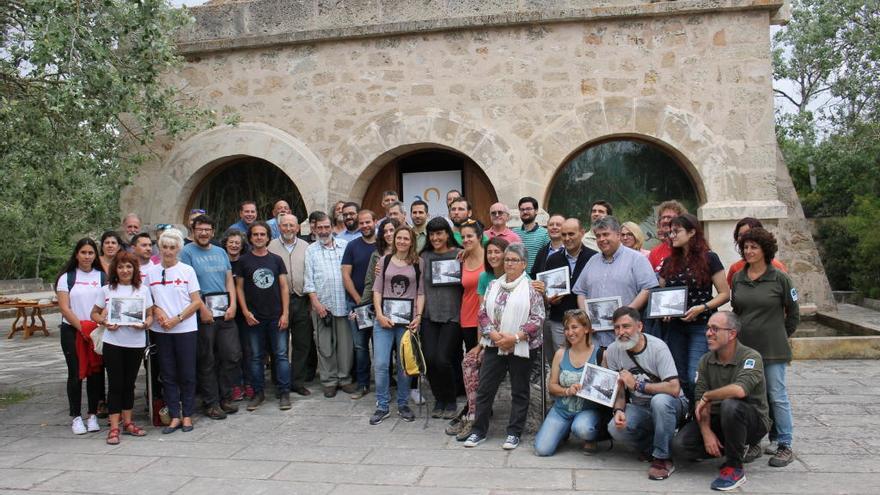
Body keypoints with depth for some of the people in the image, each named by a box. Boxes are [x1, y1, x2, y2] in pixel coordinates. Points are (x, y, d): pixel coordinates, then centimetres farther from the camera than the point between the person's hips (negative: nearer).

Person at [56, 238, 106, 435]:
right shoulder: (67, 277, 2)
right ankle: (76, 417, 10)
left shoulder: (102, 276, 7)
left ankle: (92, 415, 13)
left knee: (95, 372, 3)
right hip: (72, 332, -1)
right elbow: (64, 308, -4)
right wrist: (82, 327, -12)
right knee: (75, 373, 1)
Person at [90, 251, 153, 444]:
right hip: (113, 342, -1)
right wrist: (104, 323, -9)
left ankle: (127, 422, 24)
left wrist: (145, 324, -14)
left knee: (129, 383, 12)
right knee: (116, 384, -1)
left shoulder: (143, 289, 5)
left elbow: (150, 314, 7)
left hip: (136, 342, 1)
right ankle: (114, 427, 4)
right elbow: (94, 313, 10)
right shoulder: (107, 290, 4)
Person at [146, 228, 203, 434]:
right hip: (161, 331, 2)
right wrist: (157, 311, -9)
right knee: (168, 375, 6)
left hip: (186, 329, -2)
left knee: (187, 374, 3)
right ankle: (174, 416, 14)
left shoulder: (187, 270, 0)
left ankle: (187, 415, 14)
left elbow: (197, 302, -3)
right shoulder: (151, 272, 7)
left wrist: (176, 319, -13)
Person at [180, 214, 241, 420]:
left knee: (232, 355, 4)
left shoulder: (220, 252, 16)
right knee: (207, 361, 3)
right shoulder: (187, 252, -1)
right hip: (203, 314, -5)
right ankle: (211, 403, 13)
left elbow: (229, 280, 14)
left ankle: (225, 398, 19)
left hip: (226, 313, 5)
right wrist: (203, 308, -14)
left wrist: (233, 305, 0)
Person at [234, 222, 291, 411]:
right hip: (254, 317, 0)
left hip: (277, 317, 0)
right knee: (256, 356, 8)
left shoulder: (276, 259, 5)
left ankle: (284, 393, 7)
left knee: (281, 355, 0)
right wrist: (246, 312, -5)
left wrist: (285, 313, -3)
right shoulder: (244, 260, 3)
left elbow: (284, 287, 4)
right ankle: (258, 393, 18)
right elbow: (239, 287, 4)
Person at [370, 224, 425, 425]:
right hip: (384, 319, 0)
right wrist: (380, 315, -5)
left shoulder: (418, 263, 6)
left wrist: (418, 316, -6)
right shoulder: (384, 261, 8)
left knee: (405, 364, 7)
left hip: (407, 320, 0)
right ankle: (382, 406, 9)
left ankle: (403, 404, 22)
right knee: (380, 364, -4)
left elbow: (421, 293, 5)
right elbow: (377, 290, 7)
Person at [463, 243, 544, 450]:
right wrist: (494, 334, -8)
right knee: (485, 388, 6)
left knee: (519, 391, 8)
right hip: (494, 346, 4)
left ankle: (514, 433, 20)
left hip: (521, 347, -3)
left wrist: (515, 337, -16)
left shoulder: (531, 288, -5)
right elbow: (483, 313, 7)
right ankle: (479, 431, 18)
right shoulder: (493, 285, 9)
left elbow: (537, 319, -10)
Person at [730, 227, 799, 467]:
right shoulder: (737, 278, 7)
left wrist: (782, 335, 8)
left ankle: (784, 445, 12)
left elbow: (793, 311, 3)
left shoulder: (779, 278, -6)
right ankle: (754, 442, 20)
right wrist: (740, 333, 13)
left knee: (777, 396, 1)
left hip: (772, 349, -4)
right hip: (743, 346, 4)